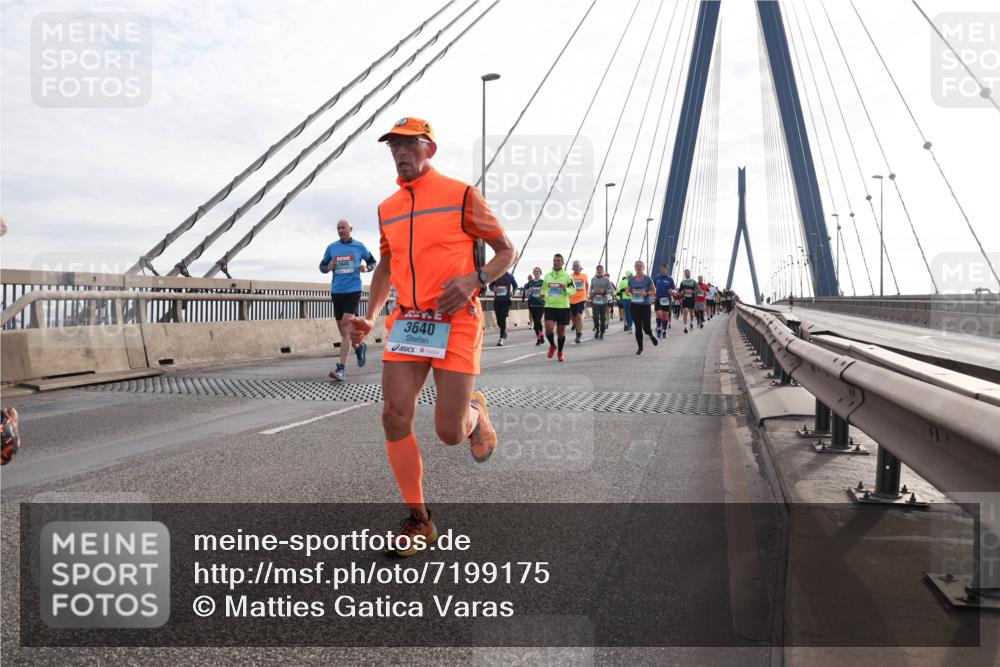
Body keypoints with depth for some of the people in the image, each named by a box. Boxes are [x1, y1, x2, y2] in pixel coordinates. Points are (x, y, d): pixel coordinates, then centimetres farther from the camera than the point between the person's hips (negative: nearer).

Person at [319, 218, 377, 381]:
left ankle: (342, 368, -12)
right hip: (336, 291, 4)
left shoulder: (359, 246, 4)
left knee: (346, 327, -15)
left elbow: (372, 262, 14)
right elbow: (322, 266, 15)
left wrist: (366, 268, -8)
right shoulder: (331, 248, 9)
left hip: (353, 290, -4)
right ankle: (359, 347, 33)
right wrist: (328, 267, -8)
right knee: (343, 328, 8)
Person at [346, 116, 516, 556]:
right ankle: (418, 521, 8)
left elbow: (506, 251, 1)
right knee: (395, 417, -9)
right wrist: (369, 318, 10)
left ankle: (476, 413, 34)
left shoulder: (461, 195, -2)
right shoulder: (387, 208, 13)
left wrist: (475, 279, -18)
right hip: (407, 322, 5)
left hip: (456, 322, -4)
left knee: (449, 433, -6)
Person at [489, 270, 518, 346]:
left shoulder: (509, 275, 2)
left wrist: (512, 292, -7)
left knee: (503, 319, -12)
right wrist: (493, 289, -10)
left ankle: (501, 339, -11)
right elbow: (490, 286, 13)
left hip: (506, 300, -2)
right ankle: (504, 332, 36)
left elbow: (515, 286, 13)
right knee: (499, 320, 6)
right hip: (497, 300, 2)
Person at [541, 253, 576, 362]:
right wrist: (544, 295, 2)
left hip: (563, 307, -1)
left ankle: (560, 352, 26)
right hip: (550, 306, 2)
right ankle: (552, 345, 15)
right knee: (549, 328, -15)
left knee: (561, 331, 6)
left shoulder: (567, 276, -1)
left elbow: (573, 290, 1)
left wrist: (565, 289, -19)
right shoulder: (547, 275, 8)